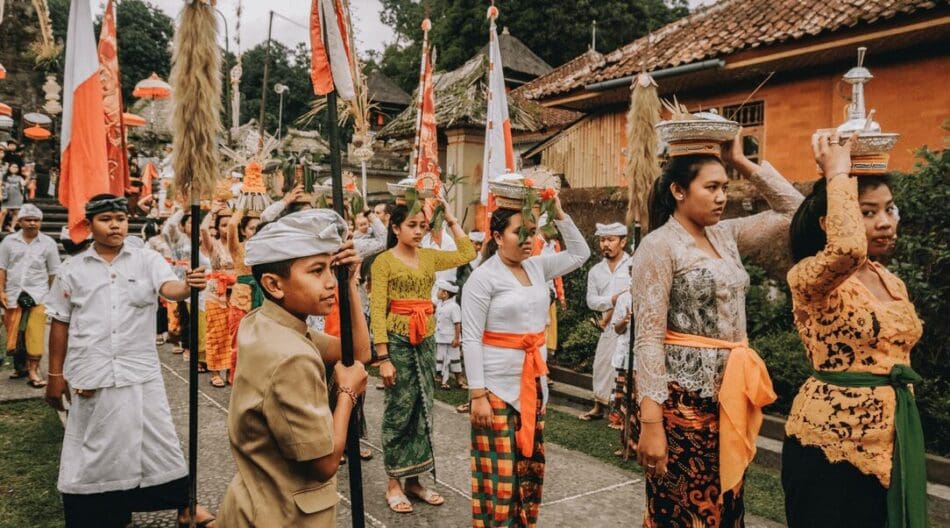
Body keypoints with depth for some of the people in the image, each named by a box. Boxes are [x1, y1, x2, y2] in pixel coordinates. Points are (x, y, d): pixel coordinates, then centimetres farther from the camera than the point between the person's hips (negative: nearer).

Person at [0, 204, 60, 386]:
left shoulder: (48, 243, 4)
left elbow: (53, 273, 7)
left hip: (37, 295, -2)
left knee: (35, 335, -7)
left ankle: (33, 371, -2)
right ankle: (20, 366, 24)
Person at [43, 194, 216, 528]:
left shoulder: (147, 260, 0)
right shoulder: (73, 270, 3)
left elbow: (169, 288, -18)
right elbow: (60, 324, 8)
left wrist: (188, 286, -42)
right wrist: (55, 375, 8)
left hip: (139, 371, 0)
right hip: (91, 375, 1)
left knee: (159, 442, 6)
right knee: (93, 448, 10)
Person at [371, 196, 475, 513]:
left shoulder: (429, 257, 8)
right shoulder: (384, 261, -8)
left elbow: (467, 254, 13)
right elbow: (377, 311, -12)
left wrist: (451, 220, 10)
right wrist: (383, 357, -16)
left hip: (426, 341, 6)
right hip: (397, 341, -6)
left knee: (422, 410, 10)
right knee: (399, 410, 1)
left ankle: (413, 479, 22)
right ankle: (394, 483, 15)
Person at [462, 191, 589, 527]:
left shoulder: (537, 266, 7)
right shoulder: (483, 277, -12)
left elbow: (580, 253, 14)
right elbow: (471, 339, -14)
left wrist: (559, 214, 3)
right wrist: (478, 394, -18)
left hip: (533, 383, 7)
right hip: (497, 386, -7)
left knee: (531, 466, 15)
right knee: (498, 471, 1)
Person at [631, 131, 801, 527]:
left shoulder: (726, 236, 9)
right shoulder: (658, 246, -12)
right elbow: (648, 340, -17)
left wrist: (743, 163, 7)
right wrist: (650, 422, -21)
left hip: (730, 393, 7)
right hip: (684, 397, -7)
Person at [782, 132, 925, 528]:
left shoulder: (892, 282, 10)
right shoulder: (810, 276, -16)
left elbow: (894, 353, 18)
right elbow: (848, 249, -40)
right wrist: (837, 173, -26)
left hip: (895, 438, 8)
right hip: (832, 439, -8)